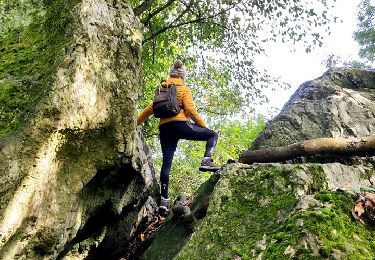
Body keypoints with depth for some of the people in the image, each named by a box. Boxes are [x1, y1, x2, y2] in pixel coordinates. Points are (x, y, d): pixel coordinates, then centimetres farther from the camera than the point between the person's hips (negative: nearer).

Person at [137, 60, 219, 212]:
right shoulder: (184, 89, 7)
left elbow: (150, 109, 17)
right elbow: (190, 109, -6)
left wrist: (135, 124, 24)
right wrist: (204, 125, 1)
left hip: (164, 128, 5)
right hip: (180, 124, -5)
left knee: (166, 163, 2)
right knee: (212, 135, 8)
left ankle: (164, 200, -2)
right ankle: (206, 161, -17)